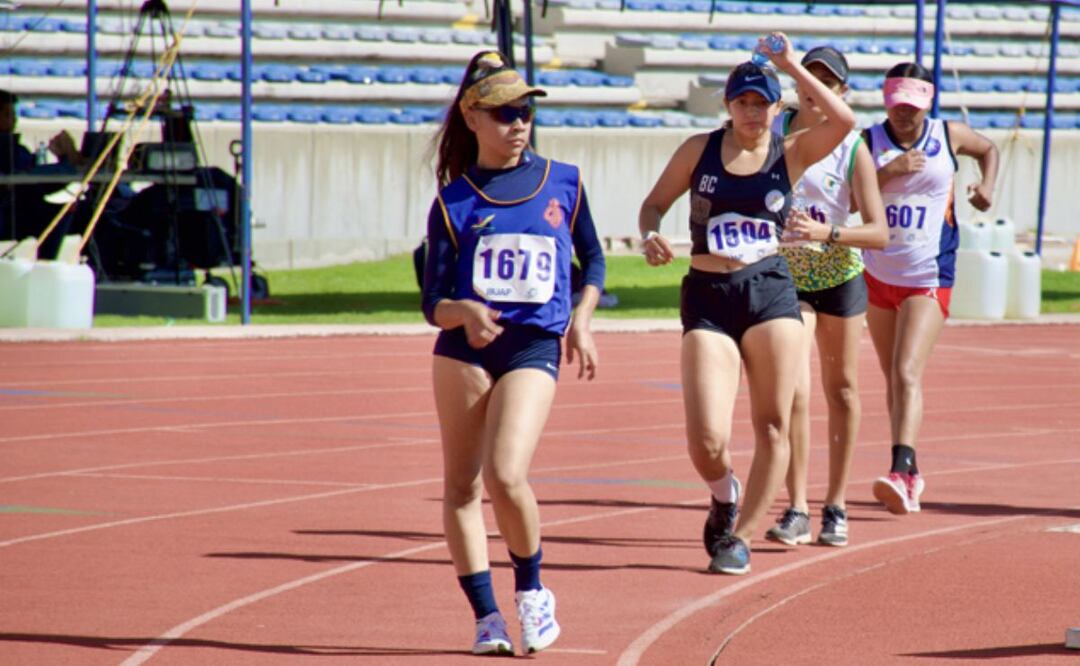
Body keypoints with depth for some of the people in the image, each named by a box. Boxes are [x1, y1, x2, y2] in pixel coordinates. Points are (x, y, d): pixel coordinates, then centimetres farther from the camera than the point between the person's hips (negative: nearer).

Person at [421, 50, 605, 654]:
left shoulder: (563, 182, 6)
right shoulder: (453, 202, 2)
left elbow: (593, 257, 20)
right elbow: (434, 302, 0)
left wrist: (582, 322, 5)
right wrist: (464, 313, -22)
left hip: (535, 348, -1)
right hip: (466, 347, 1)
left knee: (506, 475, -18)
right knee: (461, 485, 2)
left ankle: (532, 590, 5)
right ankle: (486, 615, 11)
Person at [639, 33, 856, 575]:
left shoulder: (790, 154, 2)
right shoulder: (700, 150, 5)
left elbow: (843, 121, -15)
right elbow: (654, 203, 13)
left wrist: (791, 67, -14)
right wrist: (650, 235, -9)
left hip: (770, 291, 1)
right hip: (708, 297, 0)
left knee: (772, 426, -1)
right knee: (706, 442, -10)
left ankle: (740, 536, 13)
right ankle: (724, 496, 23)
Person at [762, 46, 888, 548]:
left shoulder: (853, 149, -11)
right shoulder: (772, 131, -5)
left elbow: (879, 233, -13)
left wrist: (826, 232, -27)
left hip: (839, 277, 0)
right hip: (784, 278, 0)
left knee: (841, 390, 10)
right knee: (794, 391, -14)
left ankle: (836, 507, 22)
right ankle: (796, 510, -11)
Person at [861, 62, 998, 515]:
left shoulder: (949, 136, -1)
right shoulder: (868, 142, -3)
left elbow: (988, 150, 22)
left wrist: (987, 186, 4)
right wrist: (888, 171, -23)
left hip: (928, 279, -3)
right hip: (878, 274, 3)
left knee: (907, 375, -19)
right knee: (893, 380, 13)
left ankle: (900, 472, -30)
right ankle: (910, 476, 26)